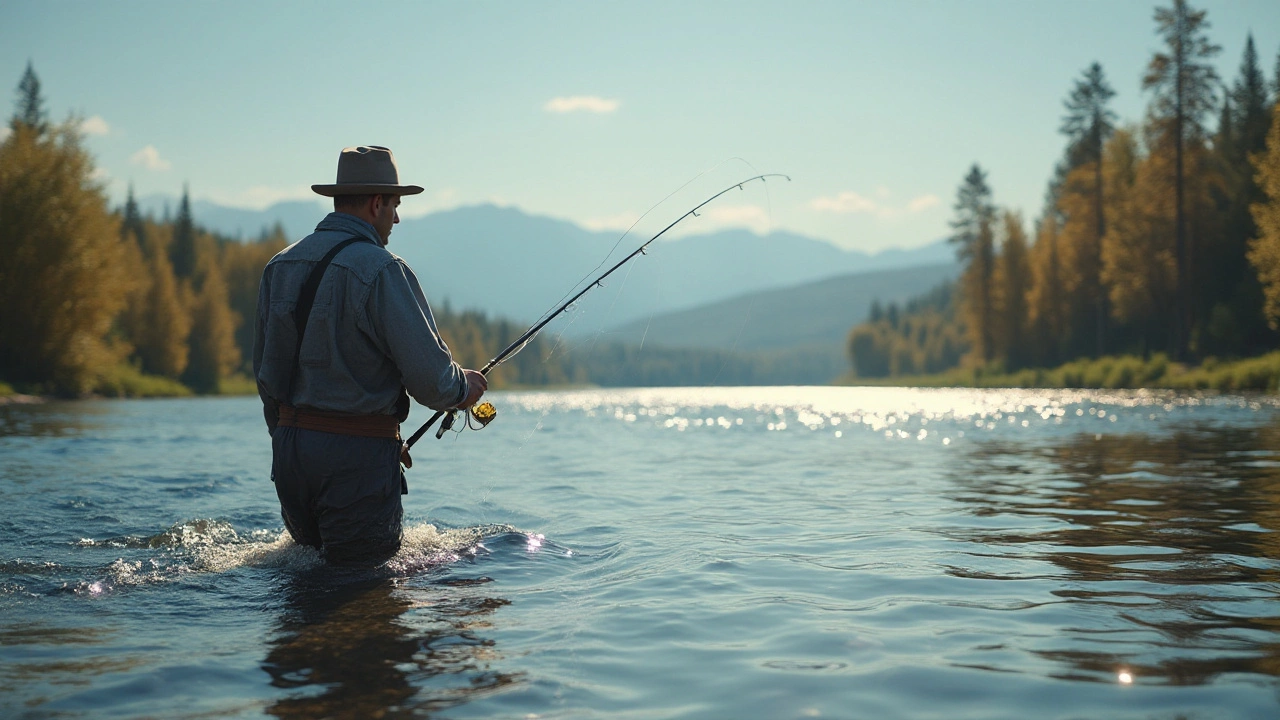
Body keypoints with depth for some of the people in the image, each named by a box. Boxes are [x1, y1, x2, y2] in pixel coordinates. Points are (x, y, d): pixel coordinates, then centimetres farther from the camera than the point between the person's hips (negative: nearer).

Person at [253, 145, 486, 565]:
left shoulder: (279, 266, 9)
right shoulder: (381, 271, -14)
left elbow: (265, 373, 16)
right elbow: (430, 377, -17)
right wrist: (465, 387, 5)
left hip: (288, 448, 7)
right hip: (358, 454, -7)